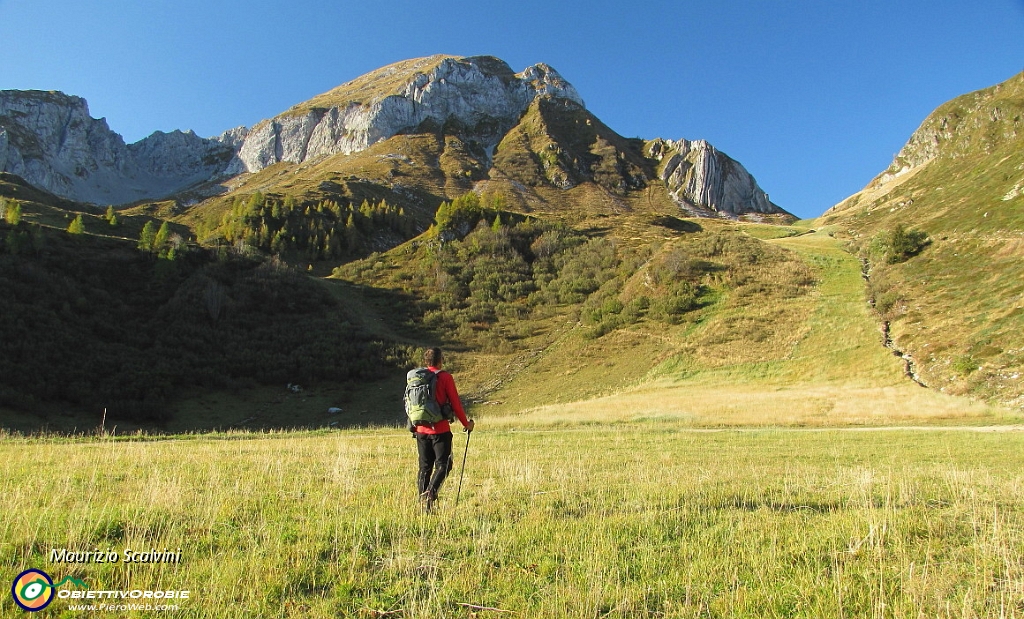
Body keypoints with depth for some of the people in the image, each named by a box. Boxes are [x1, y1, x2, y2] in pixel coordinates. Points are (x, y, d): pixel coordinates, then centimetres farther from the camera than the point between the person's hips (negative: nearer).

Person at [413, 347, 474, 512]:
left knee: (424, 467, 12)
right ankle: (430, 492, -17)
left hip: (421, 430, 5)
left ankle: (423, 500, 13)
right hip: (440, 429, -5)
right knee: (443, 464, 2)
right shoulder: (445, 377, -7)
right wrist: (466, 423, 6)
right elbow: (455, 403, -6)